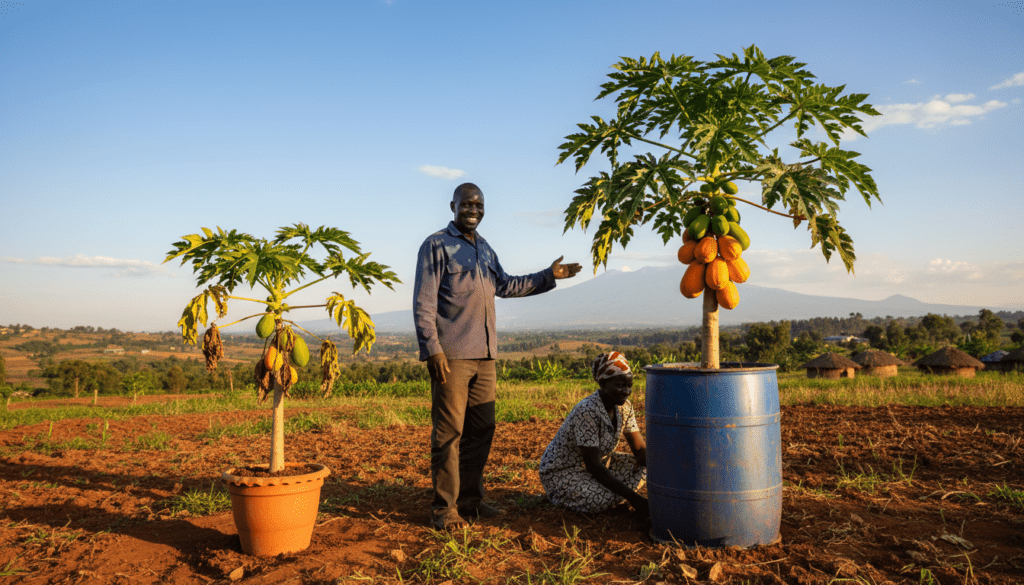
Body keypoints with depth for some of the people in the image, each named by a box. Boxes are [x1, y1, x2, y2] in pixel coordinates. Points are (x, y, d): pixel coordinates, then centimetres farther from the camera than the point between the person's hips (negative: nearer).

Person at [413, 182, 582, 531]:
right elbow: (423, 304, -9)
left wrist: (549, 276, 26)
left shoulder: (484, 249, 18)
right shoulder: (436, 245, -3)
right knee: (449, 432, -4)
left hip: (484, 357, 7)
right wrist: (433, 350, -17)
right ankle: (444, 509, 6)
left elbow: (505, 285, 30)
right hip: (450, 356, -7)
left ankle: (470, 500, 24)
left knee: (480, 430, 11)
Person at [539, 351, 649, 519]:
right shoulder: (587, 411, -31)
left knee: (642, 470, -9)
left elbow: (640, 448, -2)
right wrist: (633, 498, -33)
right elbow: (593, 467, -31)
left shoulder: (624, 406, -7)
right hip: (561, 473, -8)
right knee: (603, 500, -31)